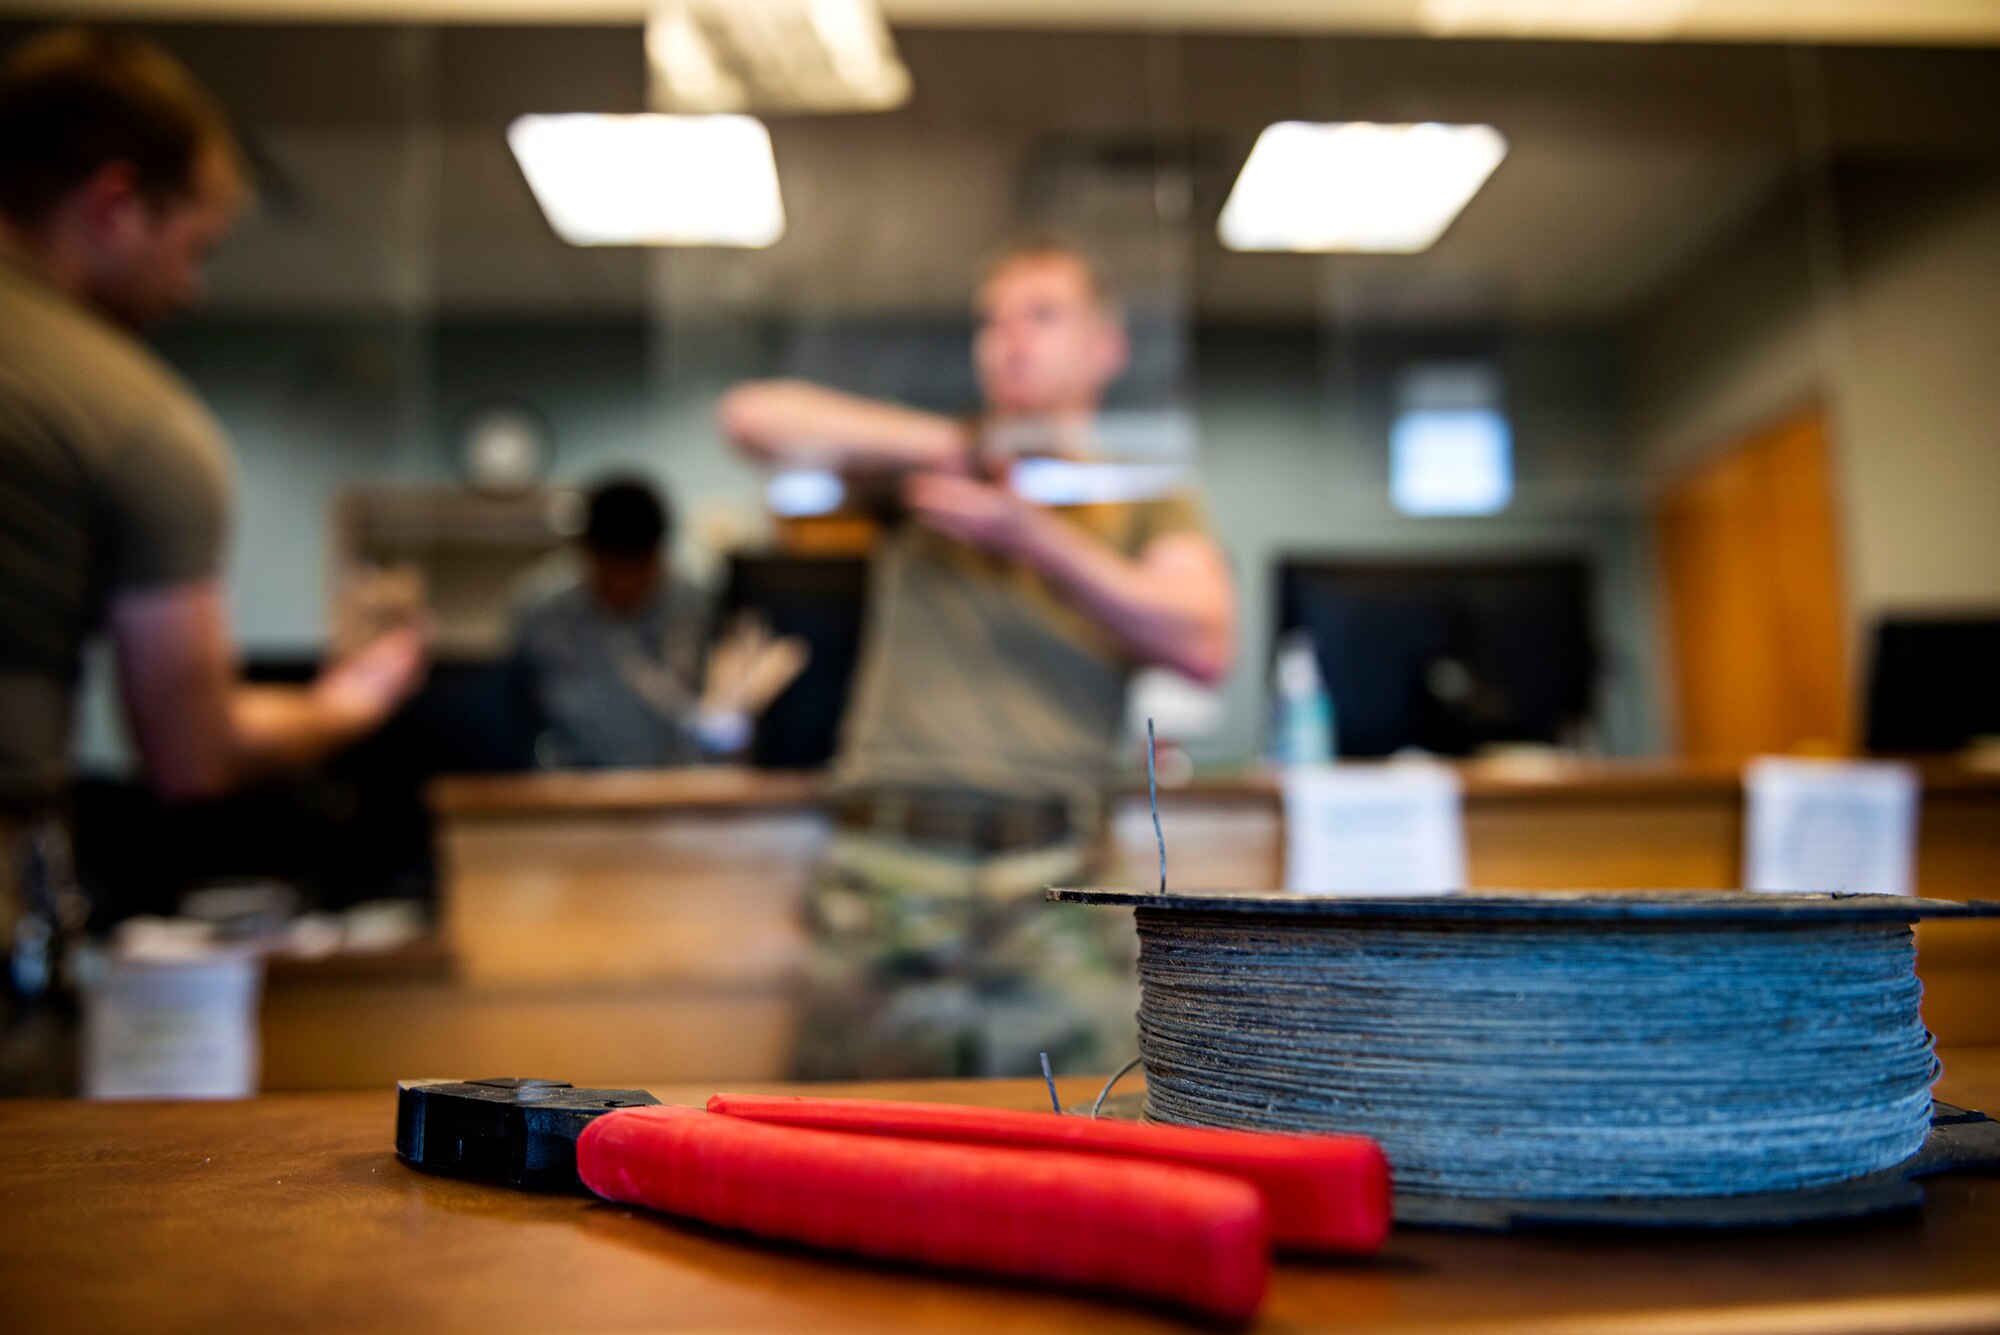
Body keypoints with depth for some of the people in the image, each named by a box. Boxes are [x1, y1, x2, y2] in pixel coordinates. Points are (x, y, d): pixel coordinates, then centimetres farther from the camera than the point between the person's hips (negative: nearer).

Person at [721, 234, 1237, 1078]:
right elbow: (754, 417, 4)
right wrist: (968, 445, -1)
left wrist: (1031, 535, -11)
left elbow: (1205, 647, -2)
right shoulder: (926, 465, 18)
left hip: (1052, 893, 0)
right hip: (886, 886, 1)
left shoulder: (1148, 503, 16)